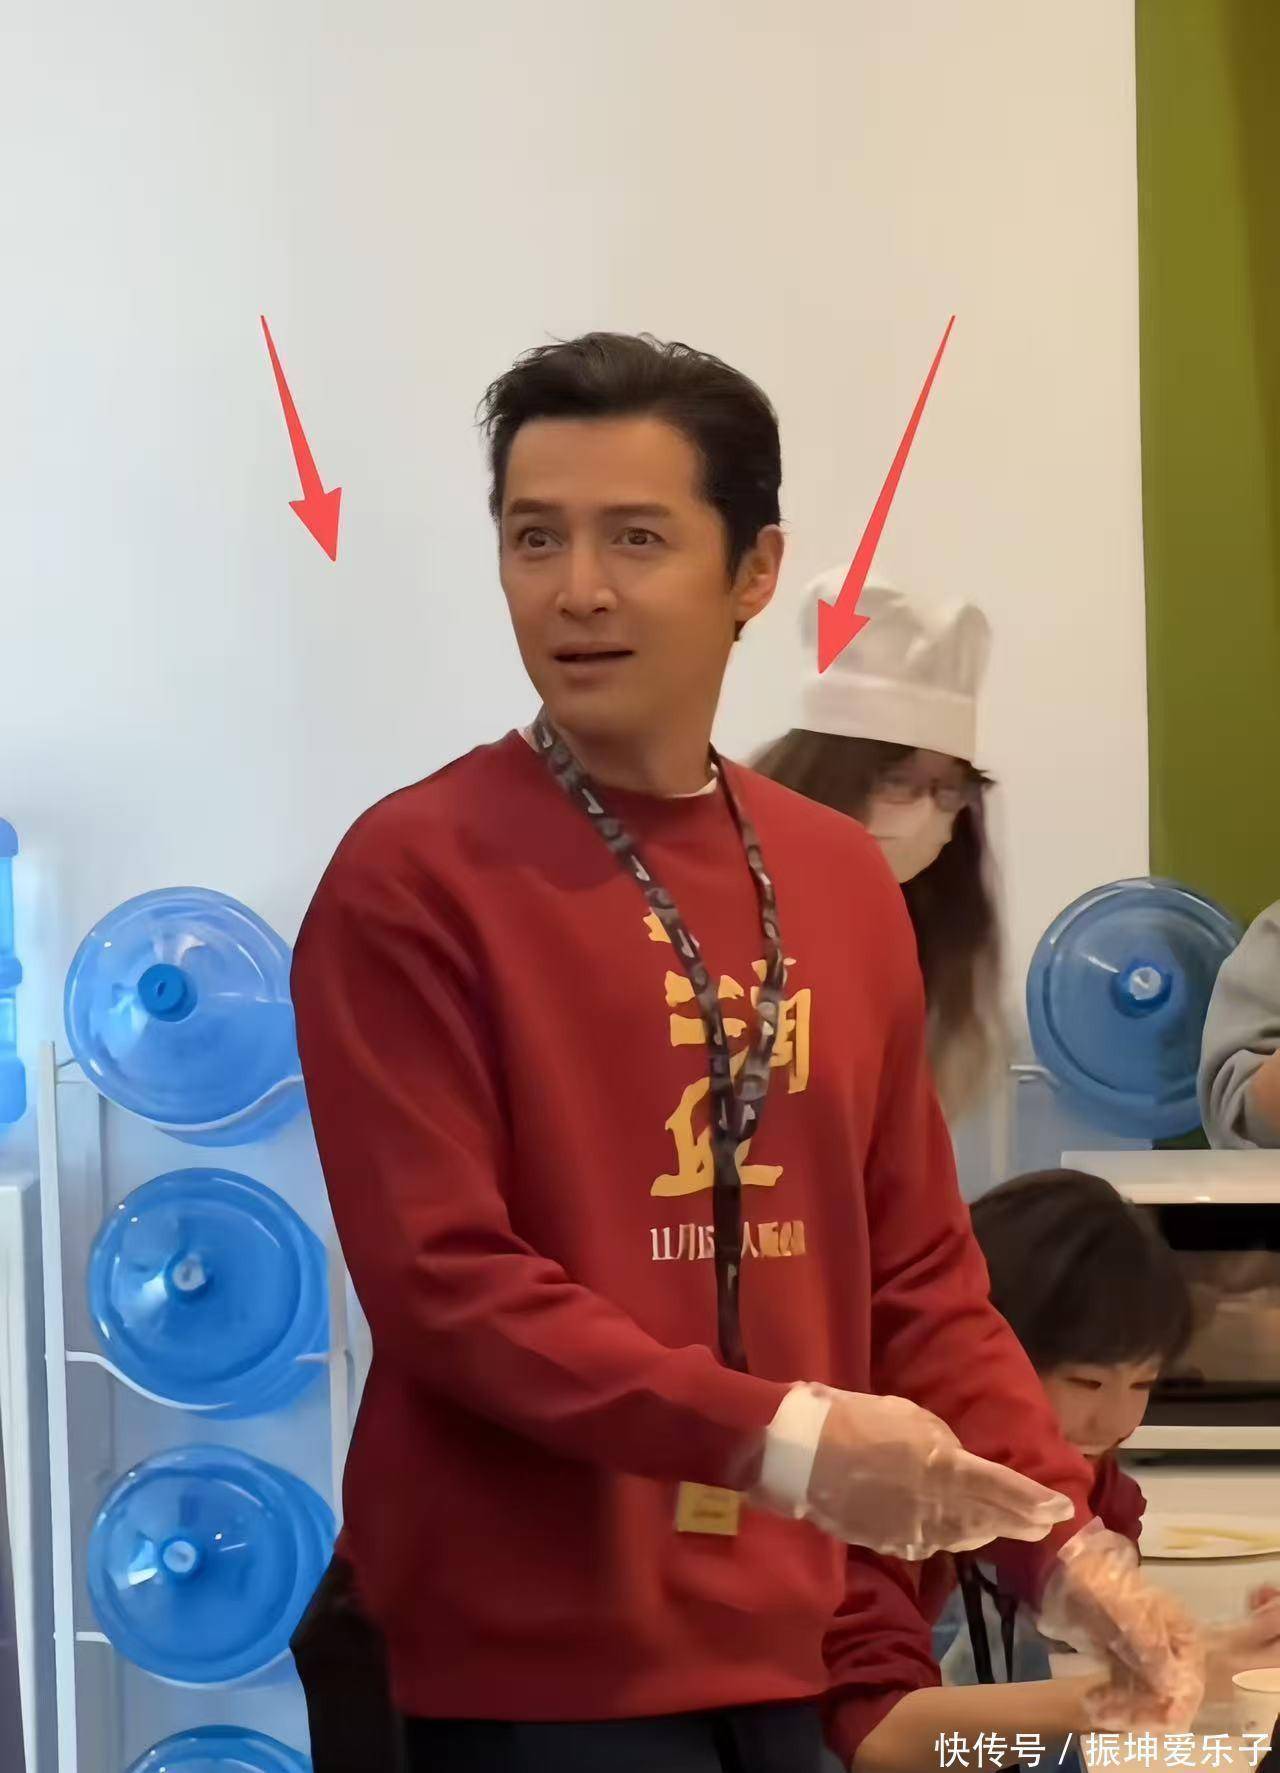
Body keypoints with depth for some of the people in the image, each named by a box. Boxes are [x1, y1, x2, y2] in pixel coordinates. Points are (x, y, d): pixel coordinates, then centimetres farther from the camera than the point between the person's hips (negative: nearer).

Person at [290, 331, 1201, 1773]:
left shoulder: (845, 883, 8)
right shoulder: (410, 880, -9)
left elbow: (917, 1273, 11)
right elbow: (441, 1279, -16)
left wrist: (1061, 1540, 0)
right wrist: (776, 1436, -22)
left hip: (775, 1643, 5)